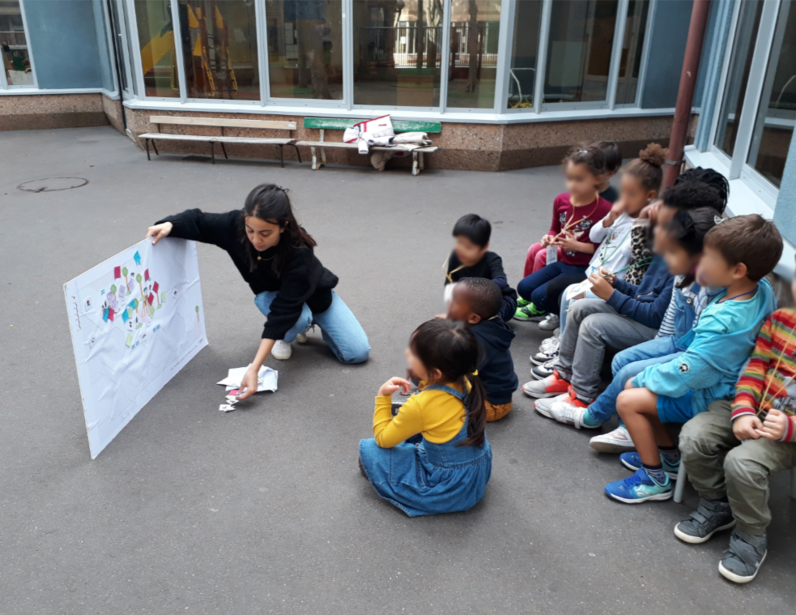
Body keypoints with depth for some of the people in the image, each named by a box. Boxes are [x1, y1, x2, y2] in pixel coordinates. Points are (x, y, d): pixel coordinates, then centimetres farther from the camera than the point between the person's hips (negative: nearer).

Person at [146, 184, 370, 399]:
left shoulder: (299, 252, -41)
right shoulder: (235, 225, -32)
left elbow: (283, 311, -45)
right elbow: (198, 220, -12)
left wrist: (254, 368, -51)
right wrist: (169, 225, -36)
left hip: (315, 294, -1)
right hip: (271, 293, 1)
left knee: (357, 353, -9)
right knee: (299, 319, -36)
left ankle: (313, 320, 17)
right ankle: (285, 335, 1)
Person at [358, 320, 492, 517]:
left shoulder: (420, 405, -30)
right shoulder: (466, 382, -9)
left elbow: (383, 438, -12)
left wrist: (382, 396, -8)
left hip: (449, 489, -7)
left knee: (368, 449, -6)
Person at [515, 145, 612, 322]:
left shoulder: (604, 209, -20)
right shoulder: (561, 201, 0)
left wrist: (577, 245, -22)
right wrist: (550, 238, -5)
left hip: (583, 269, -7)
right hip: (562, 262, 7)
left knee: (540, 295, -15)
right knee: (524, 287, -2)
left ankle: (539, 309, 19)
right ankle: (530, 300, 29)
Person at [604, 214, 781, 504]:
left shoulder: (722, 321, -36)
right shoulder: (763, 289, -11)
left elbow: (685, 374, -28)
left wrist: (642, 380, -12)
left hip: (708, 397, -9)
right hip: (723, 379, 9)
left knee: (628, 400, -10)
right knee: (639, 385, 13)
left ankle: (655, 479, 8)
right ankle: (669, 457, 27)